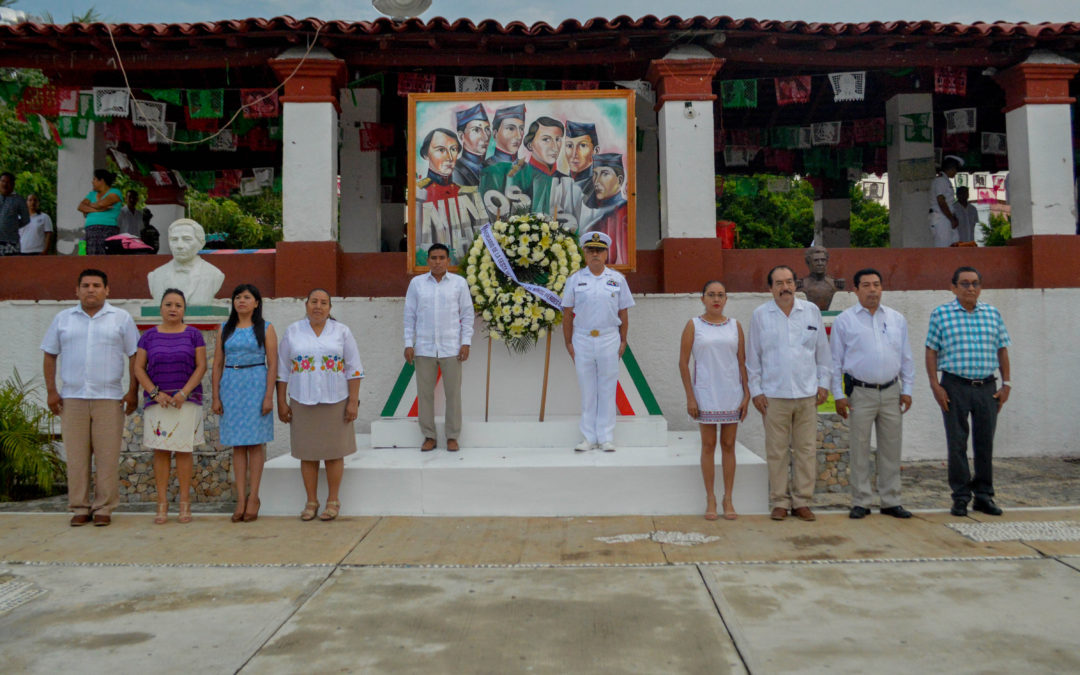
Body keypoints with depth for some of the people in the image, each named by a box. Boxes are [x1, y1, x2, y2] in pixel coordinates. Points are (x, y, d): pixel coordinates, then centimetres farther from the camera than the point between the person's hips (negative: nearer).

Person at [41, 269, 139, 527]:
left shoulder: (122, 319, 6)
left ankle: (104, 508, 7)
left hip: (109, 398, -2)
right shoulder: (62, 319, 12)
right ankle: (80, 508, 13)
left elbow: (135, 357, 4)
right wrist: (51, 391, 5)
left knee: (107, 456, -1)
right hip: (72, 398, 2)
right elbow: (50, 356, 14)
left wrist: (133, 392, -3)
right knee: (76, 456, 4)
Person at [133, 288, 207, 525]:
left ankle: (184, 503, 6)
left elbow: (201, 366, 0)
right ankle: (162, 504, 6)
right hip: (157, 401, 1)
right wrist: (155, 393, -8)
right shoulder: (149, 336, 8)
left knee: (184, 450, -1)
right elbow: (138, 368, 5)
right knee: (160, 451, 1)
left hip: (187, 401, -1)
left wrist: (184, 393, -11)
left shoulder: (193, 334, 4)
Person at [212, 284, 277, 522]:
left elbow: (272, 364, -3)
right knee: (237, 444, 4)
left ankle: (253, 497, 6)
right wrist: (216, 396, 3)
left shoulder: (265, 328, 2)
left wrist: (269, 396, -11)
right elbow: (218, 364, 9)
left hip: (256, 386, -3)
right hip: (231, 386, 3)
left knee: (255, 443, 0)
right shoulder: (225, 329, 11)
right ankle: (241, 499, 8)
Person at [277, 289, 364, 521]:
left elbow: (354, 369, 1)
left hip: (335, 401, -1)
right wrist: (281, 403, 2)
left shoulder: (342, 332, 2)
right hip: (302, 402, 1)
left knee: (334, 452, 3)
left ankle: (333, 501, 14)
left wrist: (353, 402, -5)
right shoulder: (293, 332, 5)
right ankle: (311, 502, 16)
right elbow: (282, 370, 7)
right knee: (307, 453, 5)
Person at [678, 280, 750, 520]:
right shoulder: (694, 325, 0)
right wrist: (690, 396, -7)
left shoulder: (735, 326, 7)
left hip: (732, 394, 2)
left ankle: (728, 499, 14)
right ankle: (710, 499, 11)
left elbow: (742, 362, 8)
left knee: (728, 445, 6)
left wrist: (747, 394, 1)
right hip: (706, 395, -2)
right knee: (708, 445, 3)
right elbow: (683, 362, -2)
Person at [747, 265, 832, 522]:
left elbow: (822, 351, 12)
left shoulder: (811, 311, 7)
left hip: (807, 393, 2)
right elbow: (753, 356, 6)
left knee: (806, 449, 4)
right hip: (774, 394, -1)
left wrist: (823, 383, 7)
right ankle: (779, 502, 12)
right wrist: (756, 391, 2)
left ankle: (802, 502, 14)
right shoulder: (760, 315, 3)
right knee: (776, 451, 2)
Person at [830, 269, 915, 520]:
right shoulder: (844, 320, 1)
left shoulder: (897, 319, 11)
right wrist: (838, 395, -4)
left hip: (891, 391, 3)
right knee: (859, 448, 0)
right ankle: (860, 502, 9)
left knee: (891, 447, 7)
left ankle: (891, 501, 17)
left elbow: (906, 358, 15)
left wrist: (907, 390, 9)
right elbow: (835, 361, 1)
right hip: (860, 393, -3)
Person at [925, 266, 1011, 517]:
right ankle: (961, 497, 10)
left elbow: (1002, 350, 13)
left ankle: (983, 495, 19)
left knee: (985, 442, 8)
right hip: (955, 386, -3)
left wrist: (1006, 384, 6)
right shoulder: (940, 314, 1)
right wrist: (935, 385, -8)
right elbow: (931, 351, -1)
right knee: (957, 443, 2)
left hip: (987, 387, 3)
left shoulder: (993, 314, 10)